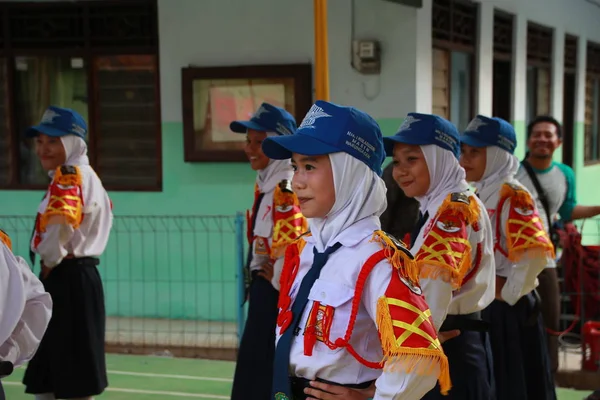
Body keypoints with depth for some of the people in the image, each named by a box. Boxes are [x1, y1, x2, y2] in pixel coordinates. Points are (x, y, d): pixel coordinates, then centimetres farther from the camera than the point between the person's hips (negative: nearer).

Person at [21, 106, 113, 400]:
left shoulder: (69, 173, -14)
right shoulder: (87, 176, 18)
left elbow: (62, 222, -31)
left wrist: (49, 262, -15)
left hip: (68, 279, -11)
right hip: (74, 276, 11)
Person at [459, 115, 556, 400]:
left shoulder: (512, 197, -15)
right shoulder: (476, 196, 12)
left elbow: (535, 252, -26)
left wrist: (507, 294, -18)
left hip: (507, 312, -8)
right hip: (477, 309, 8)